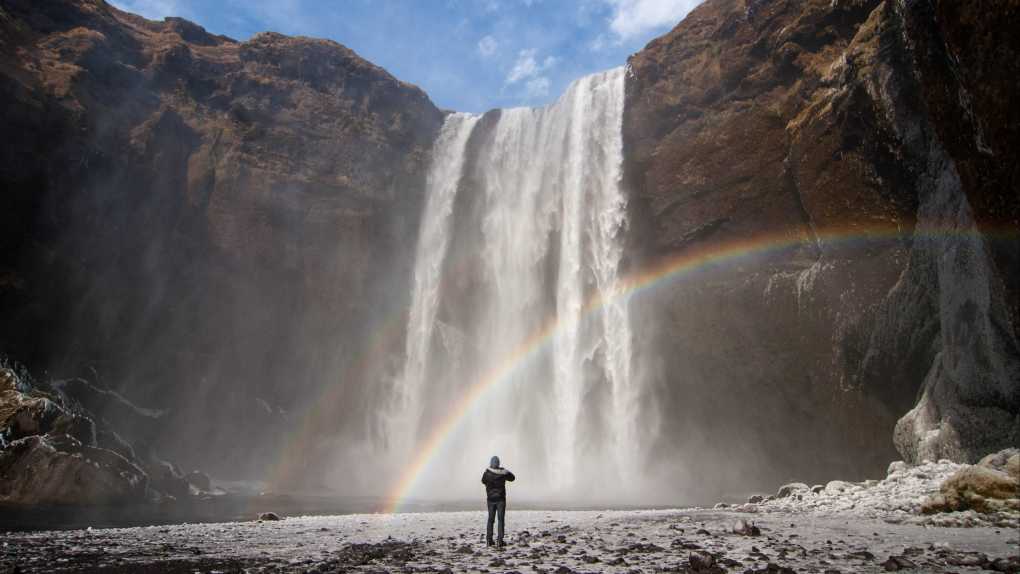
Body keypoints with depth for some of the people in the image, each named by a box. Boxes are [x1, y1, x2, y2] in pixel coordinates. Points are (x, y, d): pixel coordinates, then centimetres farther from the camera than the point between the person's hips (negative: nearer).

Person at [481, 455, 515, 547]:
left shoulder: (487, 472, -9)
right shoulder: (503, 472, -10)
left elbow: (483, 481, 11)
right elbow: (512, 478, 8)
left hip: (491, 499, 2)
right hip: (500, 499, -2)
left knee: (490, 519, 14)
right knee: (501, 520, 2)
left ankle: (489, 540, 13)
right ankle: (499, 541, -5)